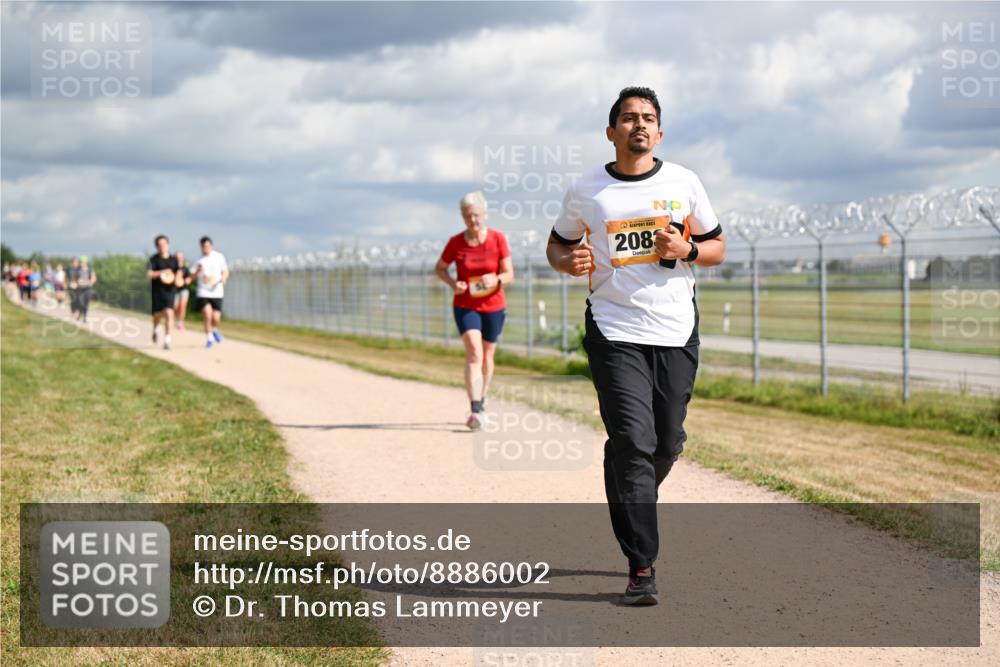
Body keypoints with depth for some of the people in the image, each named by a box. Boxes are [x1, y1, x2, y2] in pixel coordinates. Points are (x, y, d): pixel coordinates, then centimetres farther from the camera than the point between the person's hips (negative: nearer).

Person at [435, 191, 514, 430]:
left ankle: (481, 401, 37)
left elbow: (509, 274, -7)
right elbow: (440, 268, 6)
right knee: (474, 353, -19)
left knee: (487, 356, 14)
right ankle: (475, 410, -27)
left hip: (494, 306, 2)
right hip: (465, 306, -2)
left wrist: (496, 279, -29)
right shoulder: (456, 242, -8)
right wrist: (453, 283, -14)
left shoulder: (498, 239, -8)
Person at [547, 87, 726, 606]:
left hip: (677, 333, 2)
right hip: (614, 333, -2)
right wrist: (570, 262, -8)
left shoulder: (684, 183, 6)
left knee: (667, 443, 7)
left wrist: (686, 250, -9)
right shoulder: (586, 191, 3)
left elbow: (718, 248, 13)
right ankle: (641, 567, -11)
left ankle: (631, 507, 40)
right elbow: (558, 245, 15)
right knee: (631, 442, -13)